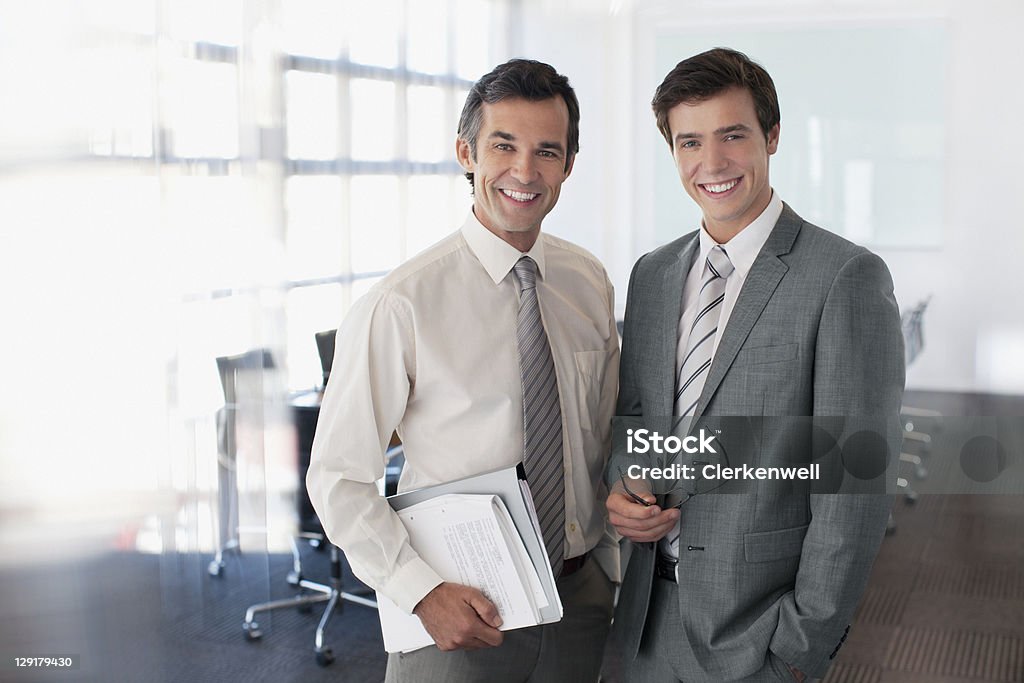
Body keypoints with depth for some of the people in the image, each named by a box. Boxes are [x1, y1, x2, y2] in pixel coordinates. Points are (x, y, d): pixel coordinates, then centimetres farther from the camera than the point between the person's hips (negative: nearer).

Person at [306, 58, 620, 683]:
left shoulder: (590, 282, 0)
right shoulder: (402, 305, -16)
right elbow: (339, 478, -12)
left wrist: (617, 572, 6)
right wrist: (423, 593, -19)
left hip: (582, 599, 4)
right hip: (461, 614, -4)